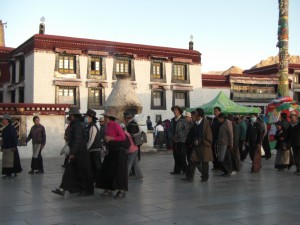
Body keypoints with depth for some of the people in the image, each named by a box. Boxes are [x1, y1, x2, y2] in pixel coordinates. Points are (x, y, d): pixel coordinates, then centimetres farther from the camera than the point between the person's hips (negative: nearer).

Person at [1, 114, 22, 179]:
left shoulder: (11, 127, -11)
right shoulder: (4, 128, 16)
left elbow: (15, 137, -16)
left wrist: (14, 146, -20)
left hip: (11, 148, -9)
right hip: (5, 148, 9)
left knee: (10, 160, -9)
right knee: (5, 161, 9)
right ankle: (8, 173, 14)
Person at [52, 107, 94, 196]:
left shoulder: (78, 125, -17)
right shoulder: (74, 125, 14)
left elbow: (77, 140, -24)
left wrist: (72, 153, -24)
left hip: (80, 153, -10)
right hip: (75, 153, 10)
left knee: (83, 172, 1)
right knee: (68, 171, 6)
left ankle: (88, 190, 12)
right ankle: (62, 189, 8)